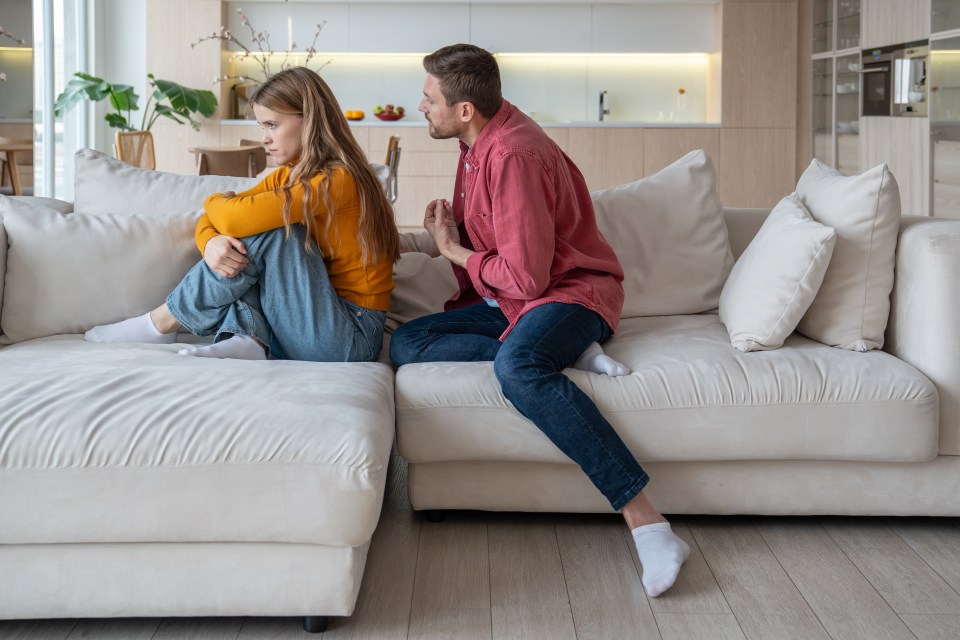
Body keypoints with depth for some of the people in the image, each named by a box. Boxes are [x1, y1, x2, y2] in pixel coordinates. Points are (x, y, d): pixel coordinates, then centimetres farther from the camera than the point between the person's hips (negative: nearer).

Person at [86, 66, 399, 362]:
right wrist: (211, 243, -18)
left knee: (264, 229, -20)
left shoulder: (338, 181, -18)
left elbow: (235, 218, -25)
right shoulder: (287, 176, 10)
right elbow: (212, 220, 6)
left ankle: (163, 323, -9)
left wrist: (214, 202, -1)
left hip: (350, 339, -8)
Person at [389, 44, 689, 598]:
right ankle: (559, 355, -17)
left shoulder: (512, 154, -21)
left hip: (572, 291, -9)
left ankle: (648, 523, -42)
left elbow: (526, 278, -22)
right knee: (406, 344, -11)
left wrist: (454, 250, -7)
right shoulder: (481, 137, 10)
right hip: (504, 299, 9)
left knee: (517, 366, -42)